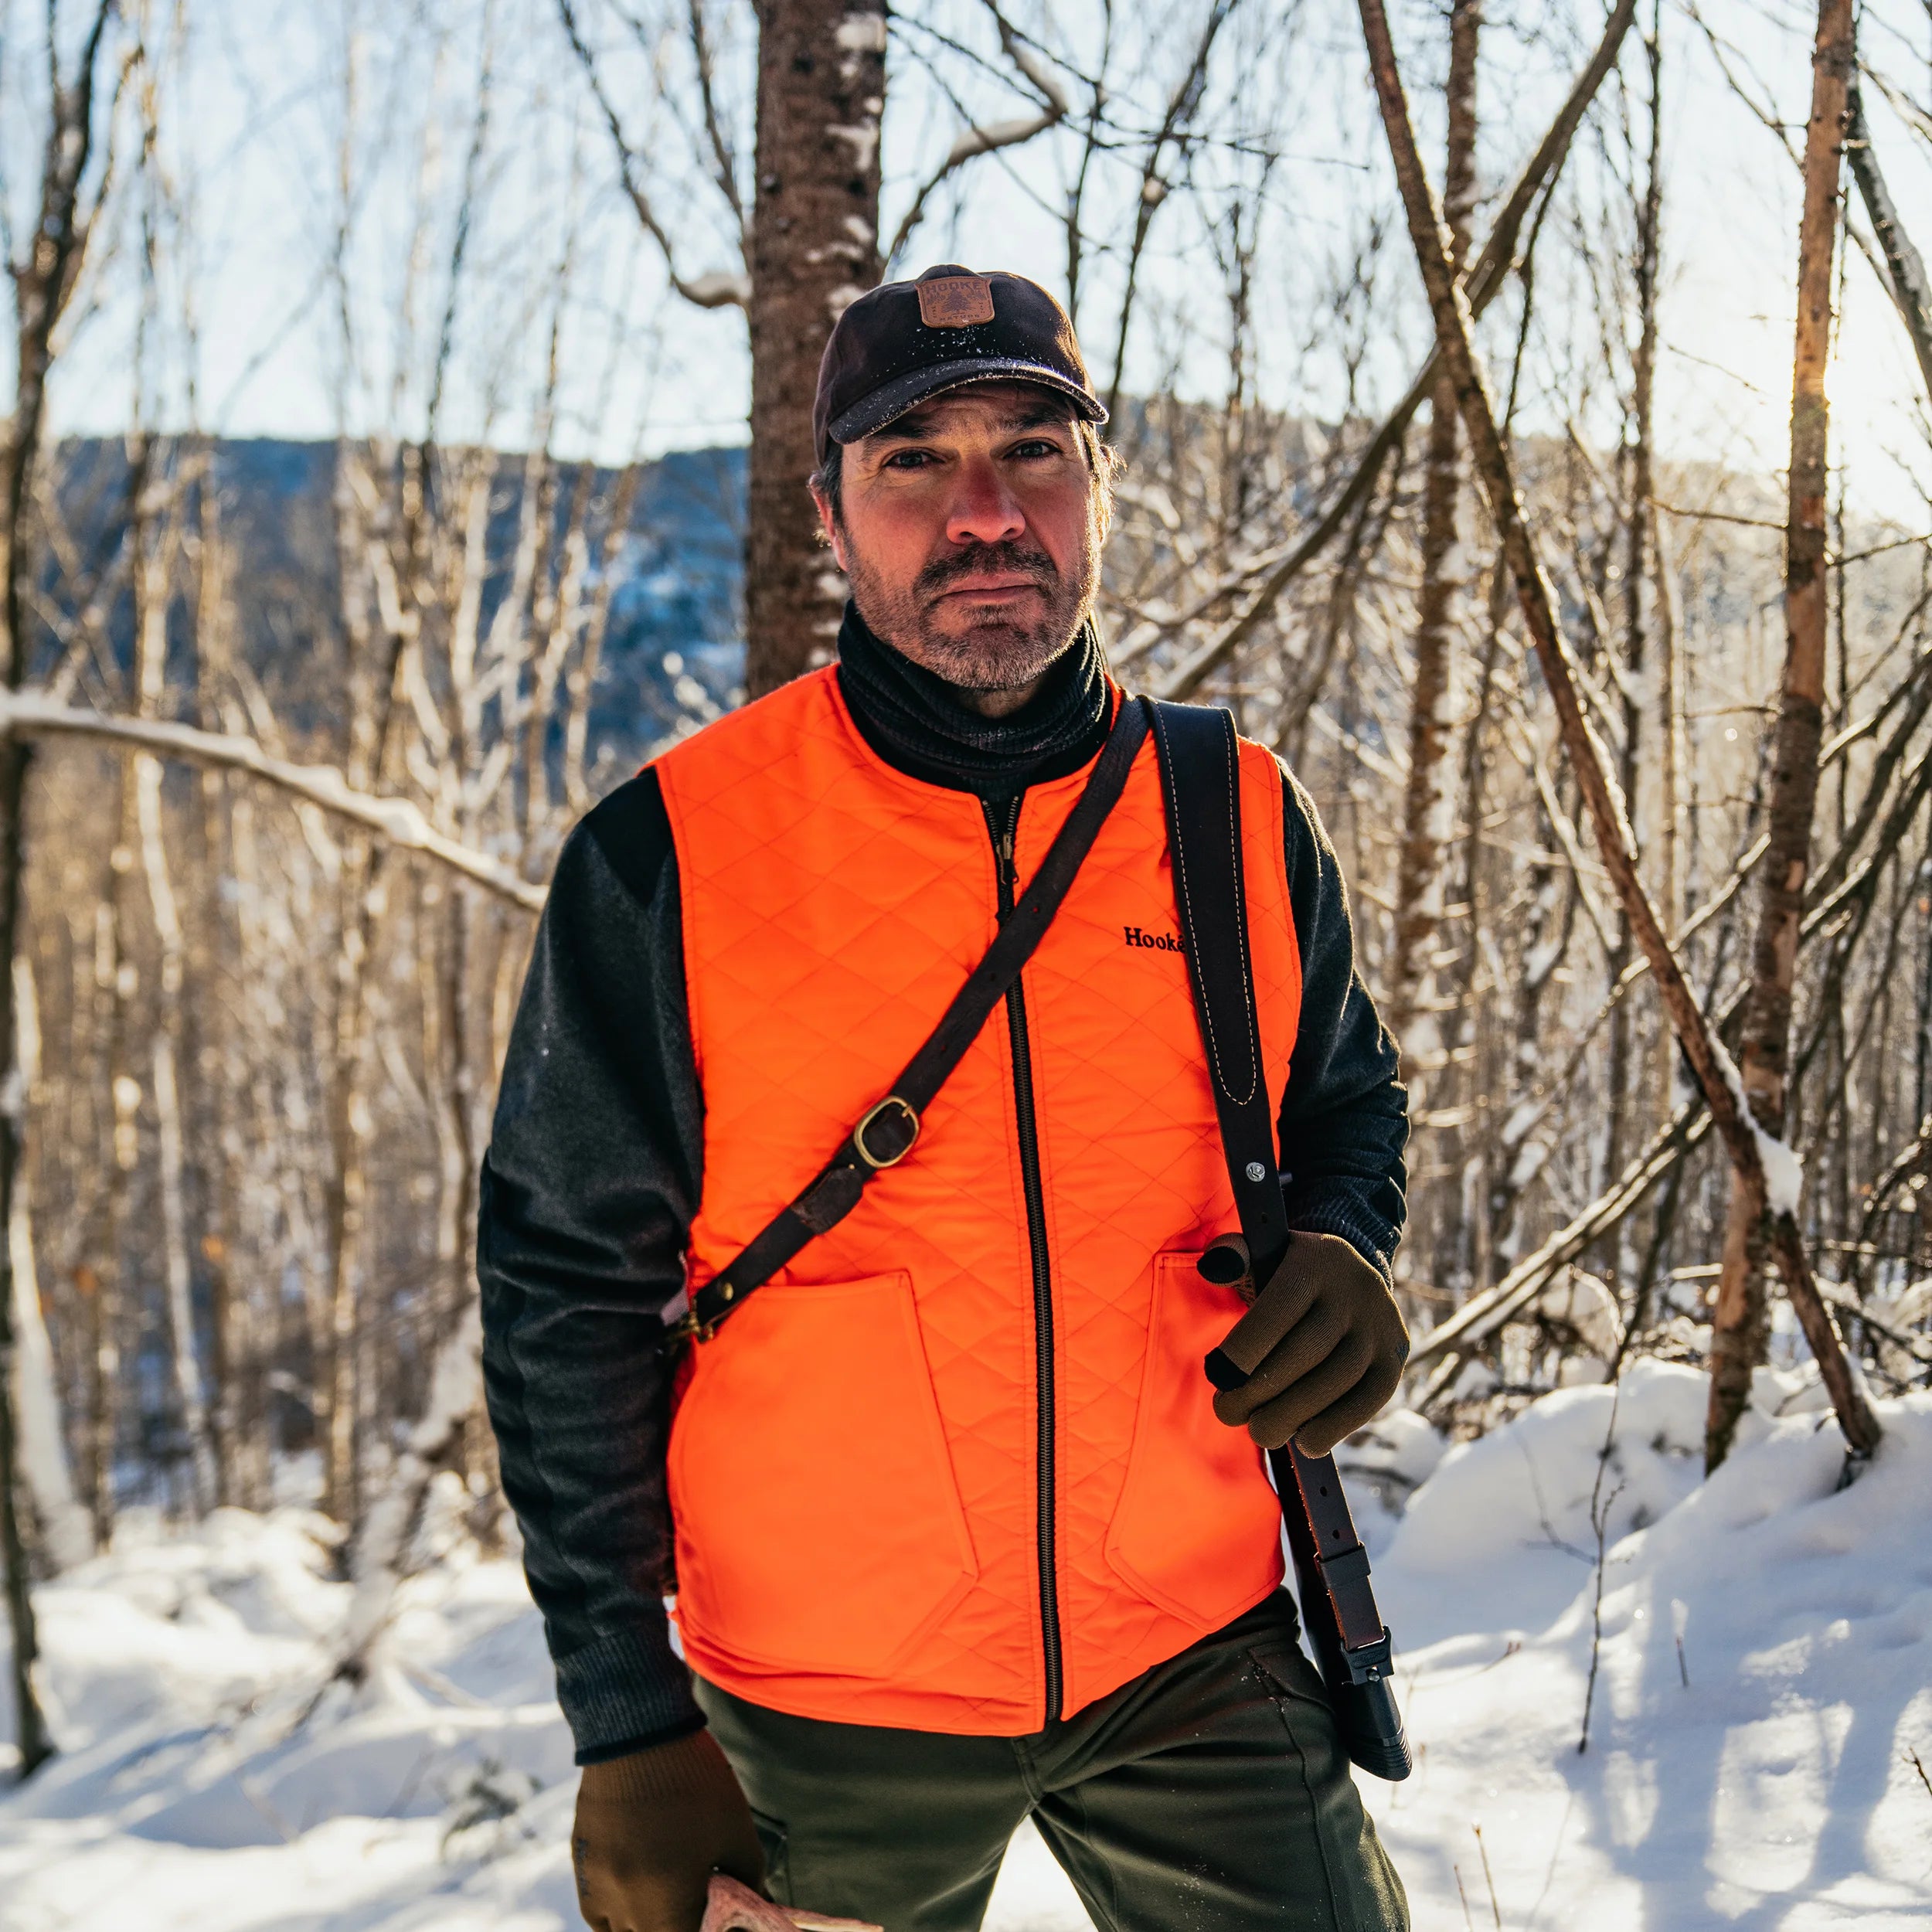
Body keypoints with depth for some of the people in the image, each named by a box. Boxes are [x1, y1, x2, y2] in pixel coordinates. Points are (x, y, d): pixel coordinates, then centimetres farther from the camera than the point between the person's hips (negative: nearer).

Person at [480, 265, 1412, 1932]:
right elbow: (568, 1287, -6)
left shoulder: (1243, 823, -2)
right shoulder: (671, 854, -10)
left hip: (1194, 1657, 2)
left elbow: (1346, 1103, 15)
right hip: (826, 1708, -2)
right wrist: (630, 1729, -5)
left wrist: (1342, 1257, -9)